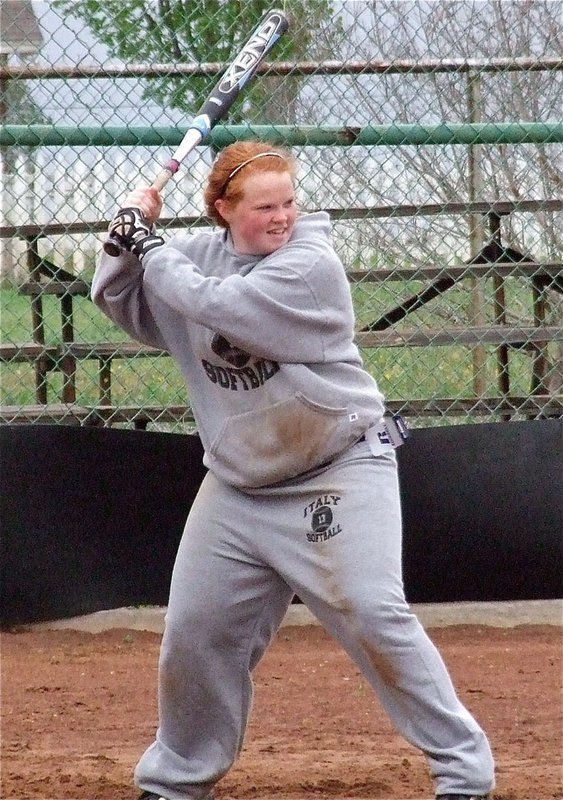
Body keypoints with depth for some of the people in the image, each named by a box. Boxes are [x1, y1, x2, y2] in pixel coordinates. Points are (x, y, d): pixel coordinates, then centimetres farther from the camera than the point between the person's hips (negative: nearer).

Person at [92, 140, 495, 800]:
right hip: (237, 484, 6)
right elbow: (118, 300, 12)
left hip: (339, 469, -6)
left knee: (372, 615, -17)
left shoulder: (311, 264, -17)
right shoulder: (198, 255, 3)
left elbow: (211, 305, -25)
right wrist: (131, 234, -5)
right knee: (195, 630, 8)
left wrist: (148, 244, -13)